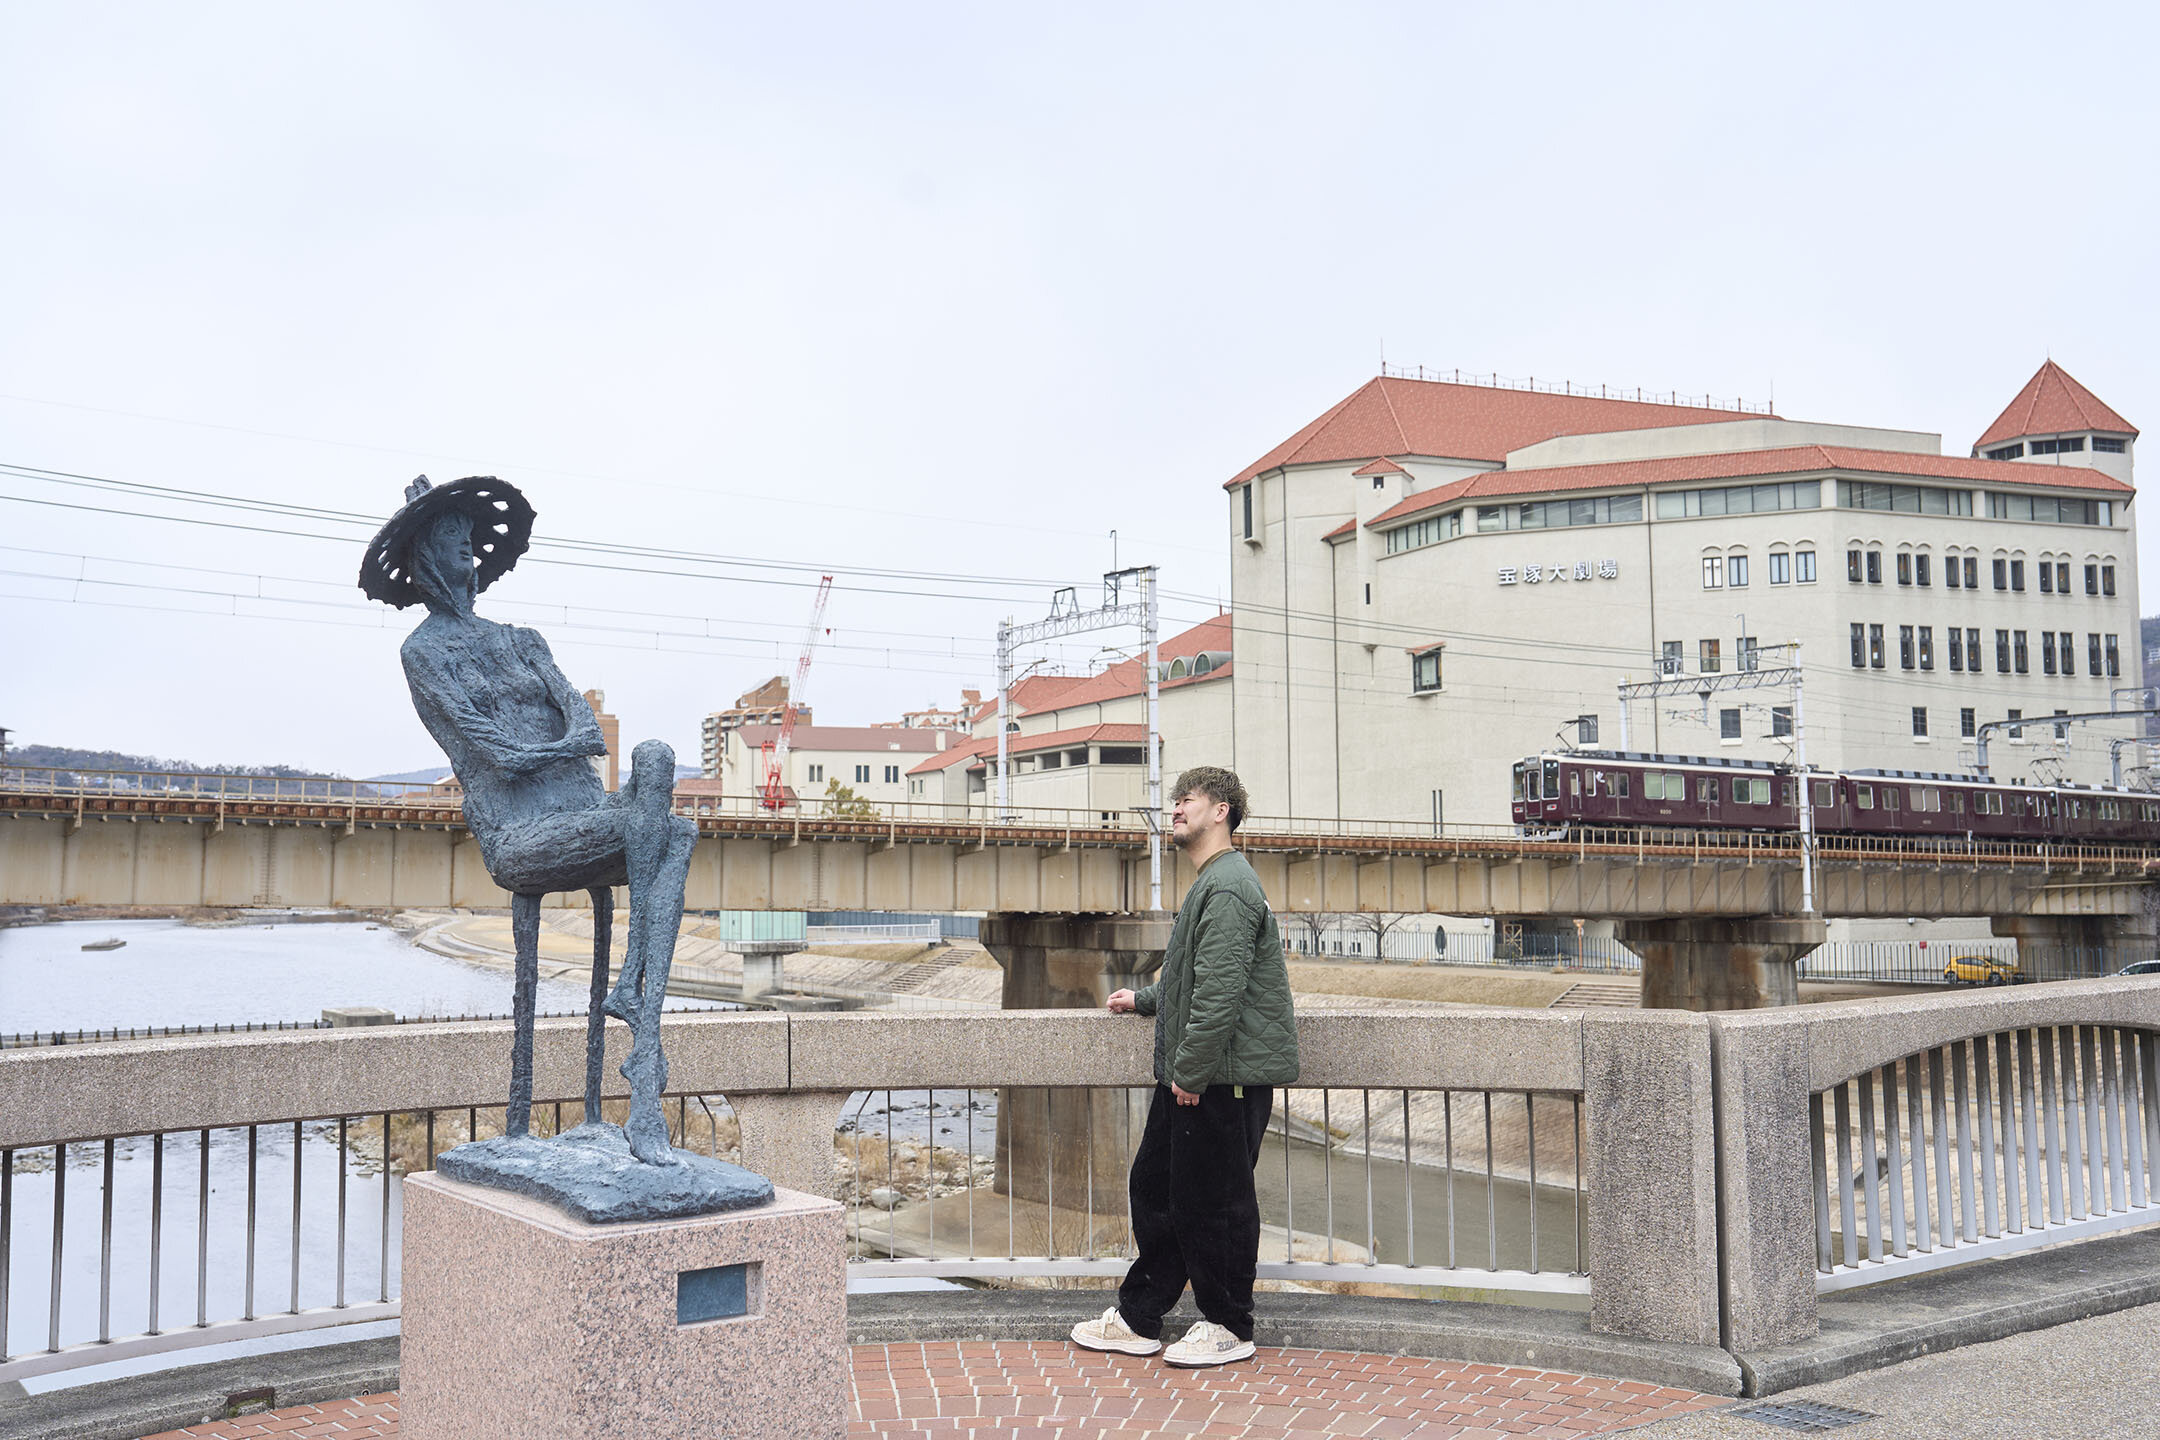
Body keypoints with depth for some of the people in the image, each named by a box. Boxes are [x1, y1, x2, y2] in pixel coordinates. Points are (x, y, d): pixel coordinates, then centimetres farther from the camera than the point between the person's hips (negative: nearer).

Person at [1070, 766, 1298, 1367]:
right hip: (1194, 1076, 10)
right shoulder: (1210, 884, 18)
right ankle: (1138, 1318, 24)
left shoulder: (1228, 888, -17)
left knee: (1214, 1203, 1)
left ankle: (1228, 1327, 15)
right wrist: (1144, 998, 36)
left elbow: (1221, 988, -24)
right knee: (1154, 1187, 14)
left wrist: (1191, 1070, -21)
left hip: (1224, 1076, -10)